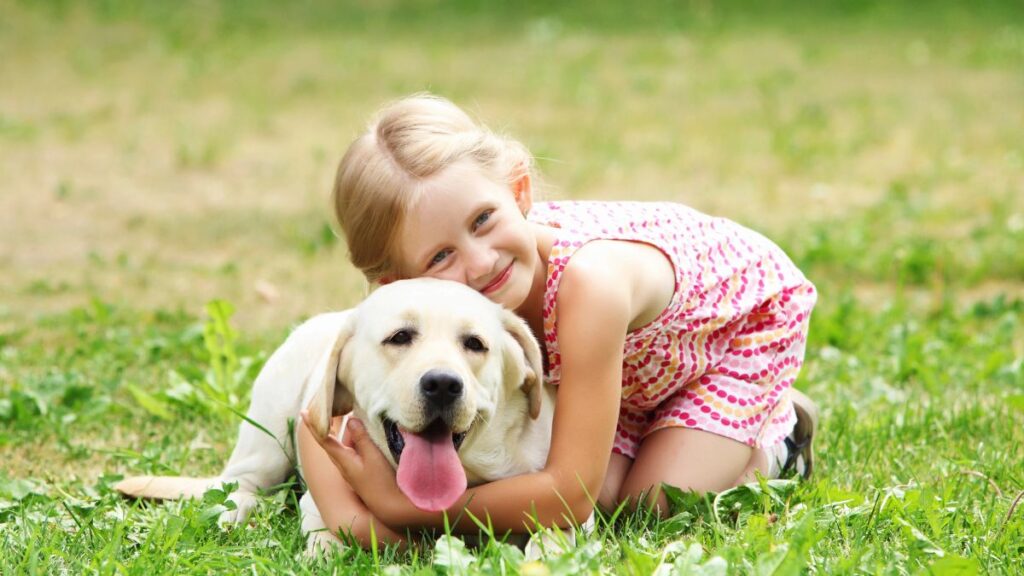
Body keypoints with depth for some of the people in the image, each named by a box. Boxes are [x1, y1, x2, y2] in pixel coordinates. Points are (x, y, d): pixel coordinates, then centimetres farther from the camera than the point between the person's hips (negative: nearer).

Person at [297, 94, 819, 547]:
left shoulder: (587, 280, -47)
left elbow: (570, 499, -43)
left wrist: (402, 507, -45)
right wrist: (348, 516, -41)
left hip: (750, 305, -5)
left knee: (650, 504, -16)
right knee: (603, 495, -12)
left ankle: (777, 434, 12)